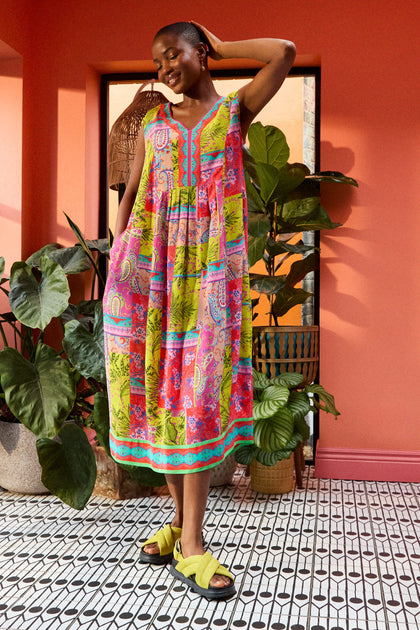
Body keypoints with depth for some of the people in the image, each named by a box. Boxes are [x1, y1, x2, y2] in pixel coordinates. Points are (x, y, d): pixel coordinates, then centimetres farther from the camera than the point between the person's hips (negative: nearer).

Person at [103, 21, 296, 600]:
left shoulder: (235, 110, 10)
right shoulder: (152, 123, 18)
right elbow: (131, 193, 17)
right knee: (158, 382, 2)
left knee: (201, 385, -8)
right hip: (151, 264, 4)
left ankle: (191, 542, -5)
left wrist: (219, 47, 11)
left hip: (212, 264, -3)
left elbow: (284, 52, -2)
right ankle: (181, 518, 17)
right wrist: (117, 257, 8)